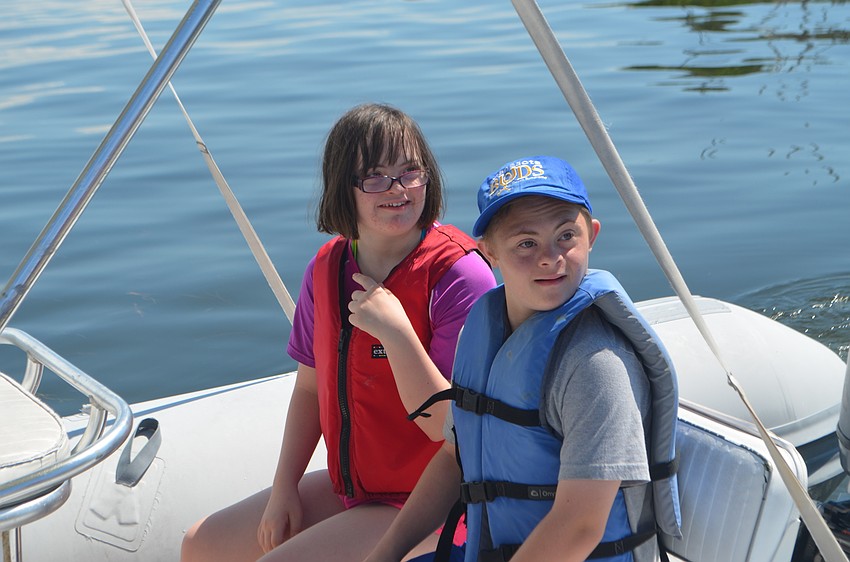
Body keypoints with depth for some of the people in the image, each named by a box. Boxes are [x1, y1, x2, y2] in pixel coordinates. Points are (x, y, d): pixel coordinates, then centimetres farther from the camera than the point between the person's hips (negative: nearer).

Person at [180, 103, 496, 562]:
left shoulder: (459, 275, -21)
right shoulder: (327, 268, -1)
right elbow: (310, 388, 11)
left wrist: (396, 332, -32)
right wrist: (283, 488, 5)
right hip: (348, 488, 7)